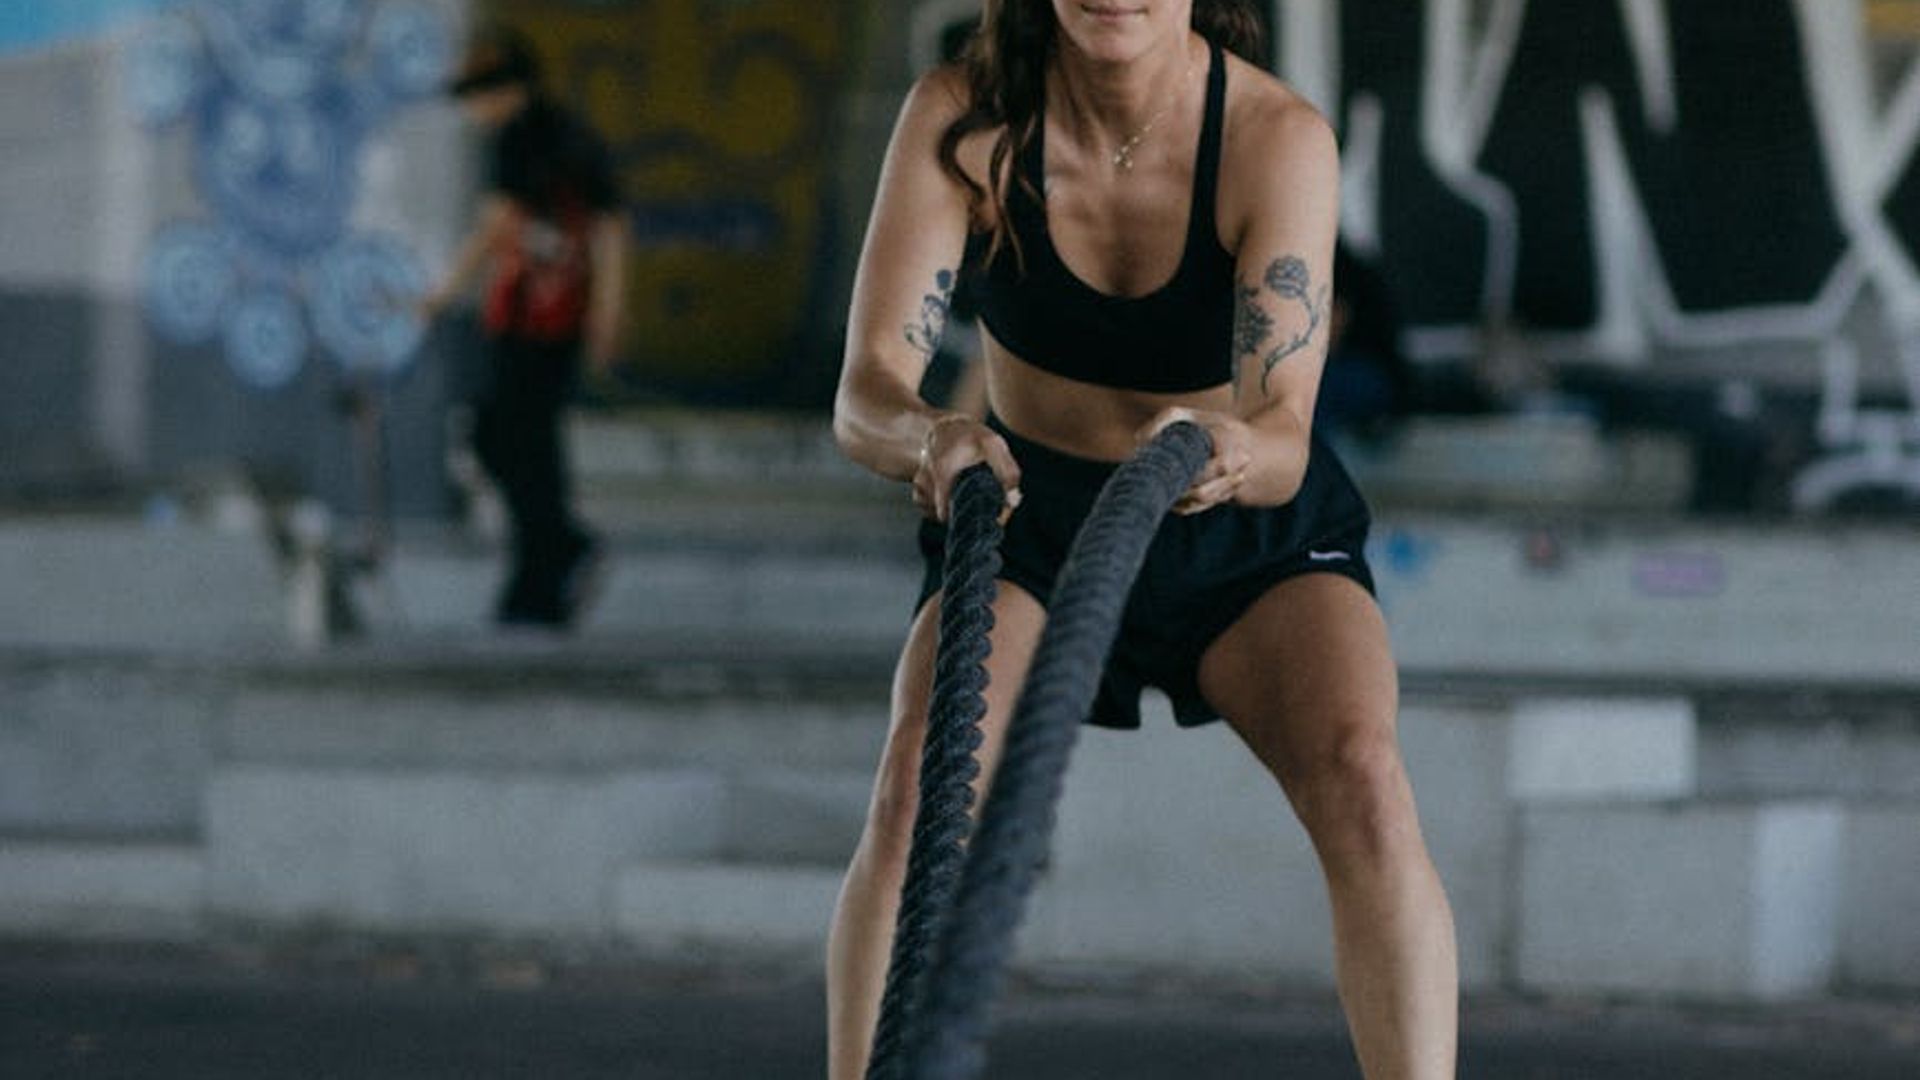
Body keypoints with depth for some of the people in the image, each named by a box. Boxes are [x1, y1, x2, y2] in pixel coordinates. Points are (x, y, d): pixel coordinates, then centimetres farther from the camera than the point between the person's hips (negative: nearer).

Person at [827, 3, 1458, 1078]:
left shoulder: (1279, 138, -24)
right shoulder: (961, 119, -20)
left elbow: (1285, 435, -31)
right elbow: (865, 392, -25)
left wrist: (1234, 452, -55)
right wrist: (932, 438, -49)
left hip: (1255, 537, -1)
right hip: (1033, 518, 1)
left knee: (1361, 781, -29)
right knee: (921, 785, -27)